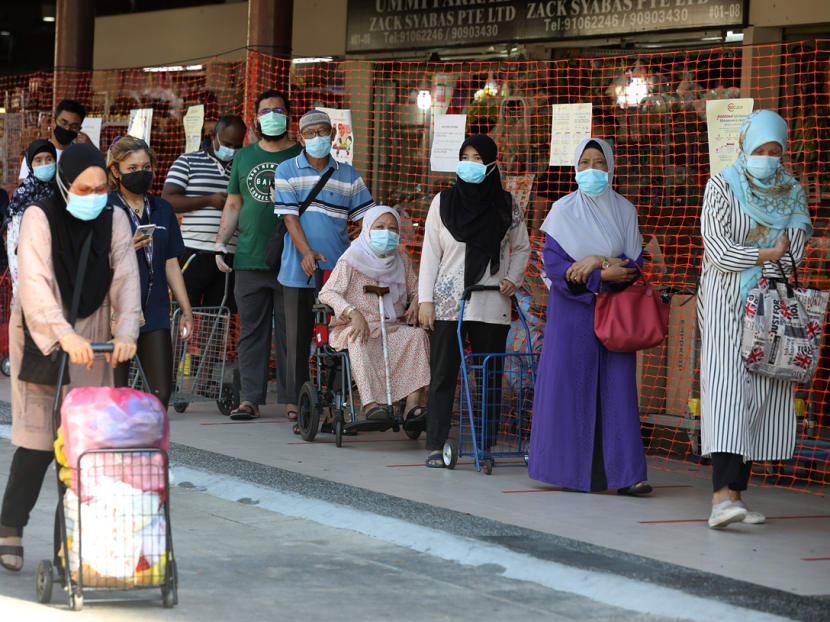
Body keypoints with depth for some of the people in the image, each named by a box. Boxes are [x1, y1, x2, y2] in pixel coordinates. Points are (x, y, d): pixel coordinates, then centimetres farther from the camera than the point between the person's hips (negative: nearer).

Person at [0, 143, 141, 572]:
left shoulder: (113, 220, -3)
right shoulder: (39, 218, -16)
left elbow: (125, 278, -10)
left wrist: (126, 331, -28)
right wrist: (64, 335, -39)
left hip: (92, 336, 4)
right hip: (41, 334, -4)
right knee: (40, 435, -9)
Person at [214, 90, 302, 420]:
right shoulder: (244, 157, 16)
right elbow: (233, 204, 19)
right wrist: (220, 242, 9)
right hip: (249, 259, 3)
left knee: (291, 331, -2)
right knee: (251, 331, 3)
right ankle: (250, 399, 6)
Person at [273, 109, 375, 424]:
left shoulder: (348, 175, 11)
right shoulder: (287, 171, 4)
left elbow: (364, 217, 9)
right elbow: (289, 215, -5)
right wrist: (306, 251, -19)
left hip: (338, 268, 2)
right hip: (299, 269, -2)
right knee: (296, 335, 0)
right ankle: (293, 398, 8)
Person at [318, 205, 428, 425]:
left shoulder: (401, 259, 14)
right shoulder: (352, 259, -2)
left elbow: (415, 289, 22)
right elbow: (327, 292, -10)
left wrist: (415, 303, -4)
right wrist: (353, 313, -26)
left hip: (392, 327, 4)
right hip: (356, 326, -4)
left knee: (418, 335, -25)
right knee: (360, 342, -38)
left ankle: (414, 401, -31)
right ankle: (370, 401, -46)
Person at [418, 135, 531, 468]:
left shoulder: (507, 206, 5)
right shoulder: (443, 202, 4)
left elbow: (521, 248, 17)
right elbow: (430, 253, 5)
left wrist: (513, 279, -1)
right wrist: (425, 299, -1)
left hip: (491, 305, 1)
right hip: (448, 303, 0)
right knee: (443, 375, -2)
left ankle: (486, 447, 9)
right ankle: (435, 446, 1)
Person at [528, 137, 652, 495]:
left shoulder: (624, 210, 8)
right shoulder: (563, 211, 3)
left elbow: (635, 263, 3)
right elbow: (554, 265, -6)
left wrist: (598, 261, -13)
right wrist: (603, 276, -14)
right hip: (573, 310, -1)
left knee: (617, 386, -5)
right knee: (571, 384, -5)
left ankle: (624, 473, -7)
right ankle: (570, 469, 1)